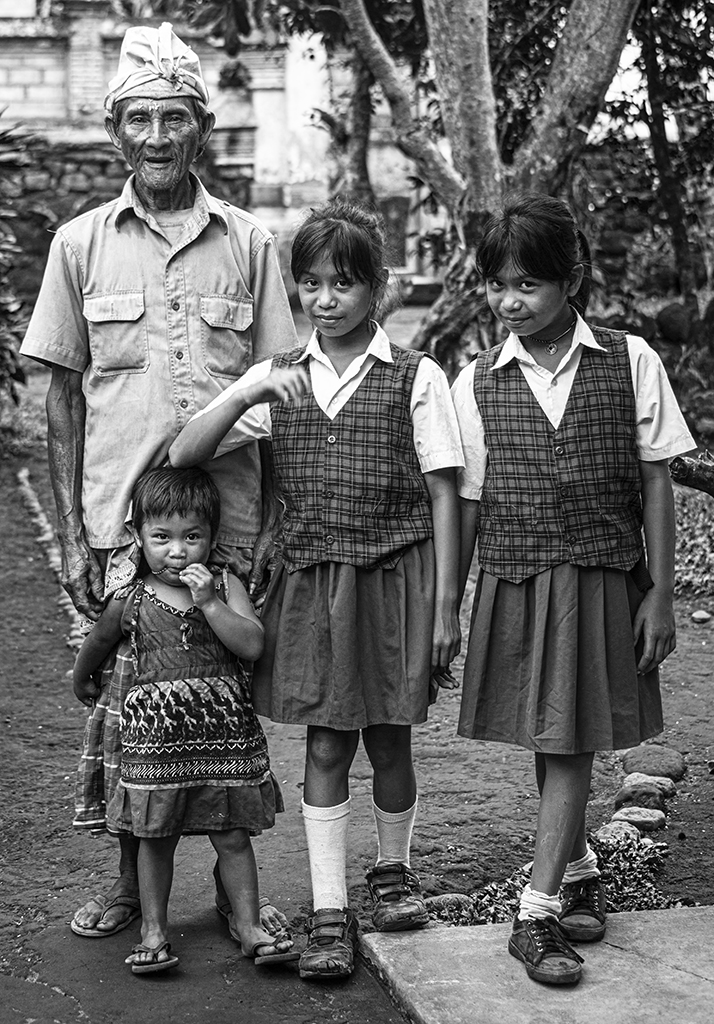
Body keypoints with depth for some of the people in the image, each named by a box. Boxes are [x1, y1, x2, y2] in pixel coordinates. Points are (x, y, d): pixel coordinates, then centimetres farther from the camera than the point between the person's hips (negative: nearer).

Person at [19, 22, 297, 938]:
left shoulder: (249, 243, 6)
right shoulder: (82, 243, 6)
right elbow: (63, 398, 7)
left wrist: (280, 523, 1)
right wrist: (70, 533, 1)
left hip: (231, 521, 0)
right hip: (121, 520, 0)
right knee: (126, 700, 2)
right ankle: (131, 883, 21)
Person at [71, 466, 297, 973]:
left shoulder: (225, 585, 1)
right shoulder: (130, 601, 1)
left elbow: (252, 645, -12)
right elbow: (95, 647, 20)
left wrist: (210, 602, -18)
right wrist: (83, 684, 32)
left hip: (225, 732, 0)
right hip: (156, 736, 0)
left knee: (233, 835, 6)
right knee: (156, 837, 7)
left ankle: (248, 924, 18)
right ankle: (154, 929, 20)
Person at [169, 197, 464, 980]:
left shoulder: (415, 379, -3)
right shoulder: (277, 379, 5)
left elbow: (443, 497, -2)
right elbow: (184, 455, -2)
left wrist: (444, 606, -6)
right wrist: (249, 394, -17)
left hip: (394, 577, -2)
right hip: (310, 582, 2)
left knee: (388, 739, 10)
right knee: (325, 745, 4)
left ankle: (392, 869, 35)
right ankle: (328, 913, 11)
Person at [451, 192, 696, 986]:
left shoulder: (630, 362, -2)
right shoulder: (478, 382, 2)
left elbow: (655, 485, 1)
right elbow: (466, 502, 6)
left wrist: (660, 594, -2)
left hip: (602, 583, -2)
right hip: (514, 584, 2)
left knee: (569, 748, -1)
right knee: (549, 748, 10)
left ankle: (539, 914, 6)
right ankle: (578, 873, 32)